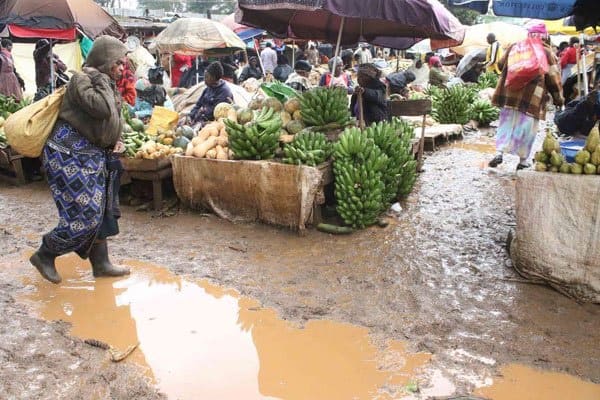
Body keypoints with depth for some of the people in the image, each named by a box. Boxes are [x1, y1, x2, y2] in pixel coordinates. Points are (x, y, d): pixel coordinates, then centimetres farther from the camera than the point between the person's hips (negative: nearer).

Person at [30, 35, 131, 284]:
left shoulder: (106, 83, 13)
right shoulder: (81, 79, -13)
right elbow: (101, 108, -30)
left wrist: (114, 142, 7)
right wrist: (101, 79, -16)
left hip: (93, 155, 9)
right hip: (70, 154, -9)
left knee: (101, 211, 12)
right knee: (85, 213, -9)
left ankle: (101, 263, 22)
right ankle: (44, 255, 10)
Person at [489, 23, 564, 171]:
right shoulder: (547, 53, 0)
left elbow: (501, 64, 17)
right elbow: (553, 77, 0)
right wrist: (558, 97, 9)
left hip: (510, 94, 2)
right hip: (533, 97, -2)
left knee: (507, 123, 9)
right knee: (527, 127, 5)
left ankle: (499, 152, -6)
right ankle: (523, 160, 10)